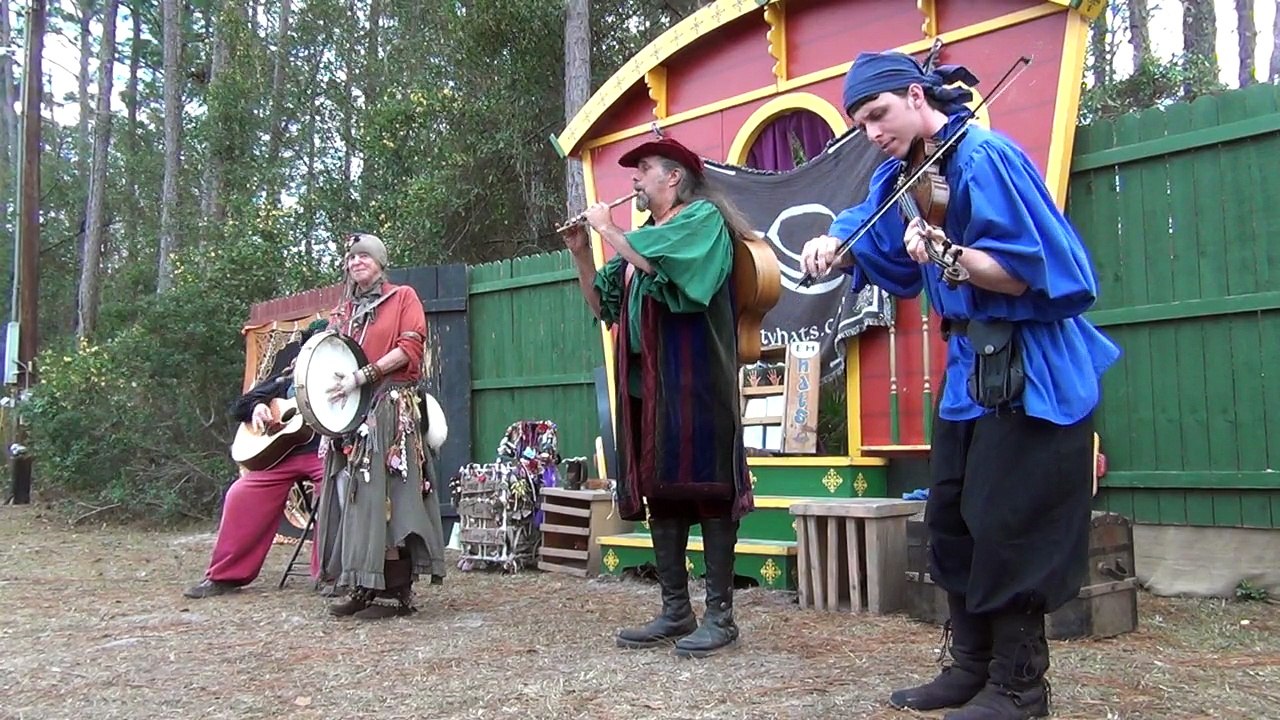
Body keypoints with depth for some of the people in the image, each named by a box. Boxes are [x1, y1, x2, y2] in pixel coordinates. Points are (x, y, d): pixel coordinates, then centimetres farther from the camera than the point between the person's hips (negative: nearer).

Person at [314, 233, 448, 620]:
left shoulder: (403, 297, 6)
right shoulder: (345, 310, 22)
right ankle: (364, 587, 5)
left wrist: (360, 377, -14)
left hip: (391, 408, -6)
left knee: (386, 495, -11)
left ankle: (397, 592, -9)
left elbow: (410, 348, -6)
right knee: (350, 495, 0)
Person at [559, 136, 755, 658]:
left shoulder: (704, 217, -1)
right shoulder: (641, 237, 22)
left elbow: (654, 262, -19)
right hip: (645, 383, 8)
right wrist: (581, 252, 8)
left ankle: (720, 614, 0)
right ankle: (675, 611, 14)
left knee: (706, 488, -6)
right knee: (658, 490, 7)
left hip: (695, 381, -8)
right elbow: (602, 306, 20)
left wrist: (606, 228, -4)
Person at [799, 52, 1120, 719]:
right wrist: (831, 244, -4)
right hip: (970, 364, 9)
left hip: (1027, 372, -9)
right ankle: (971, 666, 23)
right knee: (951, 518, 12)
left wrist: (951, 254, -34)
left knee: (1006, 525, -4)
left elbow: (1025, 272, -19)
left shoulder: (983, 157, -16)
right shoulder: (908, 170, 10)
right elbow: (869, 236, 18)